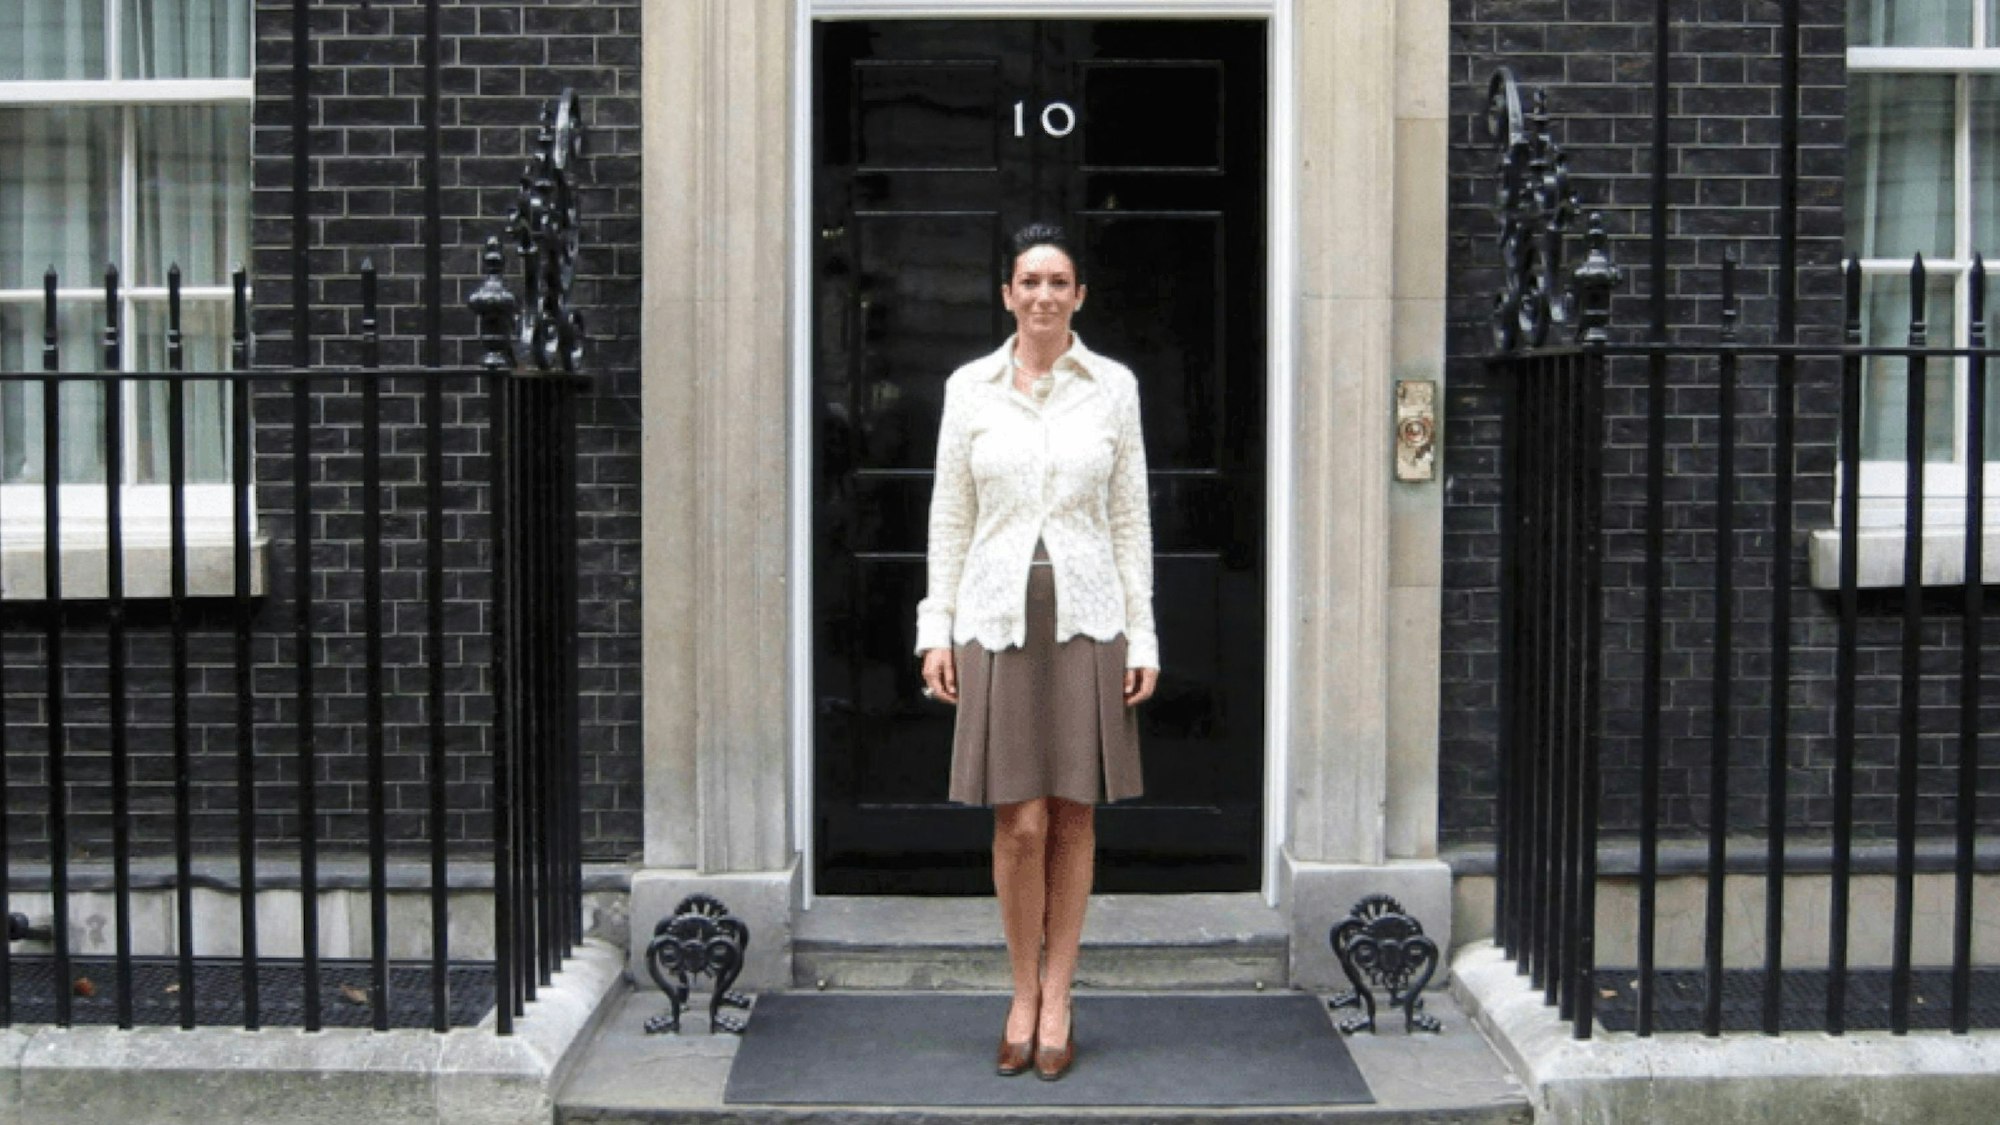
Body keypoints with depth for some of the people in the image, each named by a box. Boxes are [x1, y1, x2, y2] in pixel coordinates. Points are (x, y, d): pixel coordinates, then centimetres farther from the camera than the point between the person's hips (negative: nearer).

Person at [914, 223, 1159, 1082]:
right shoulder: (969, 388, 4)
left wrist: (1141, 632, 1)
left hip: (1087, 619, 0)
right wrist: (936, 628, 1)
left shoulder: (1113, 386, 4)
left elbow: (1131, 518, 5)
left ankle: (1057, 1003, 18)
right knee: (1019, 822, -3)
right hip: (998, 617, 0)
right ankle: (1025, 996, 16)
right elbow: (950, 516, 6)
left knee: (1073, 817, 5)